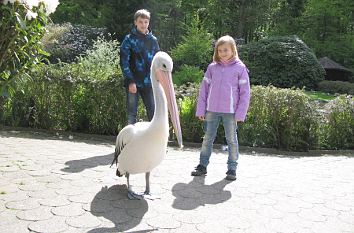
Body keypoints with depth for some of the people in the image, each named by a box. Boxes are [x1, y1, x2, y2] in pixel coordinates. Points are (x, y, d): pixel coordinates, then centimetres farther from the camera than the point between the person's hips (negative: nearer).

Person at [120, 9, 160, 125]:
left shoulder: (153, 40, 9)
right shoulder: (129, 39, -2)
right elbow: (124, 62, -7)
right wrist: (130, 81, -14)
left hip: (148, 83, 3)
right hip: (133, 83, -3)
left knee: (153, 112, 4)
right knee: (132, 112, 3)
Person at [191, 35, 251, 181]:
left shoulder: (240, 68, -1)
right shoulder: (212, 67, 6)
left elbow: (245, 92, -3)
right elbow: (204, 89, 8)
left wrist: (240, 114, -9)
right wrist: (200, 110, 3)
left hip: (230, 111, -3)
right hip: (212, 110, 3)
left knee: (232, 139, 6)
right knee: (208, 138, 10)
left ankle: (232, 168, 16)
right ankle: (202, 165, 21)